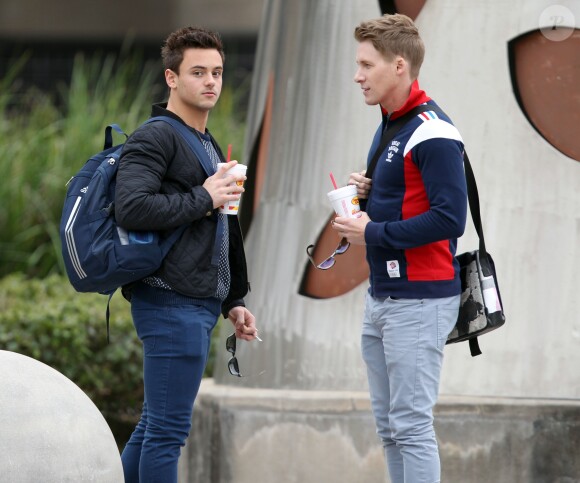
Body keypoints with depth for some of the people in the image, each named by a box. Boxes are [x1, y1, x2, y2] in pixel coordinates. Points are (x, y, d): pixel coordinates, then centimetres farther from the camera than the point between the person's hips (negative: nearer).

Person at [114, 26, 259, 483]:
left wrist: (233, 301, 25)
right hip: (172, 303, -10)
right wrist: (203, 198, -17)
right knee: (168, 429, -7)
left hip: (200, 305, 10)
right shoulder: (155, 138, -10)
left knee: (156, 425, 13)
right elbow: (132, 208, -26)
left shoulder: (209, 145, 22)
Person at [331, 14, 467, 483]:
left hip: (420, 303, -10)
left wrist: (373, 233, -16)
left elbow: (450, 217, -22)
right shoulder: (388, 127, 15)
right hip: (380, 298, 10)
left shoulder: (432, 134, -15)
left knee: (412, 426, -8)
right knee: (389, 426, 12)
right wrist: (366, 194, 5)